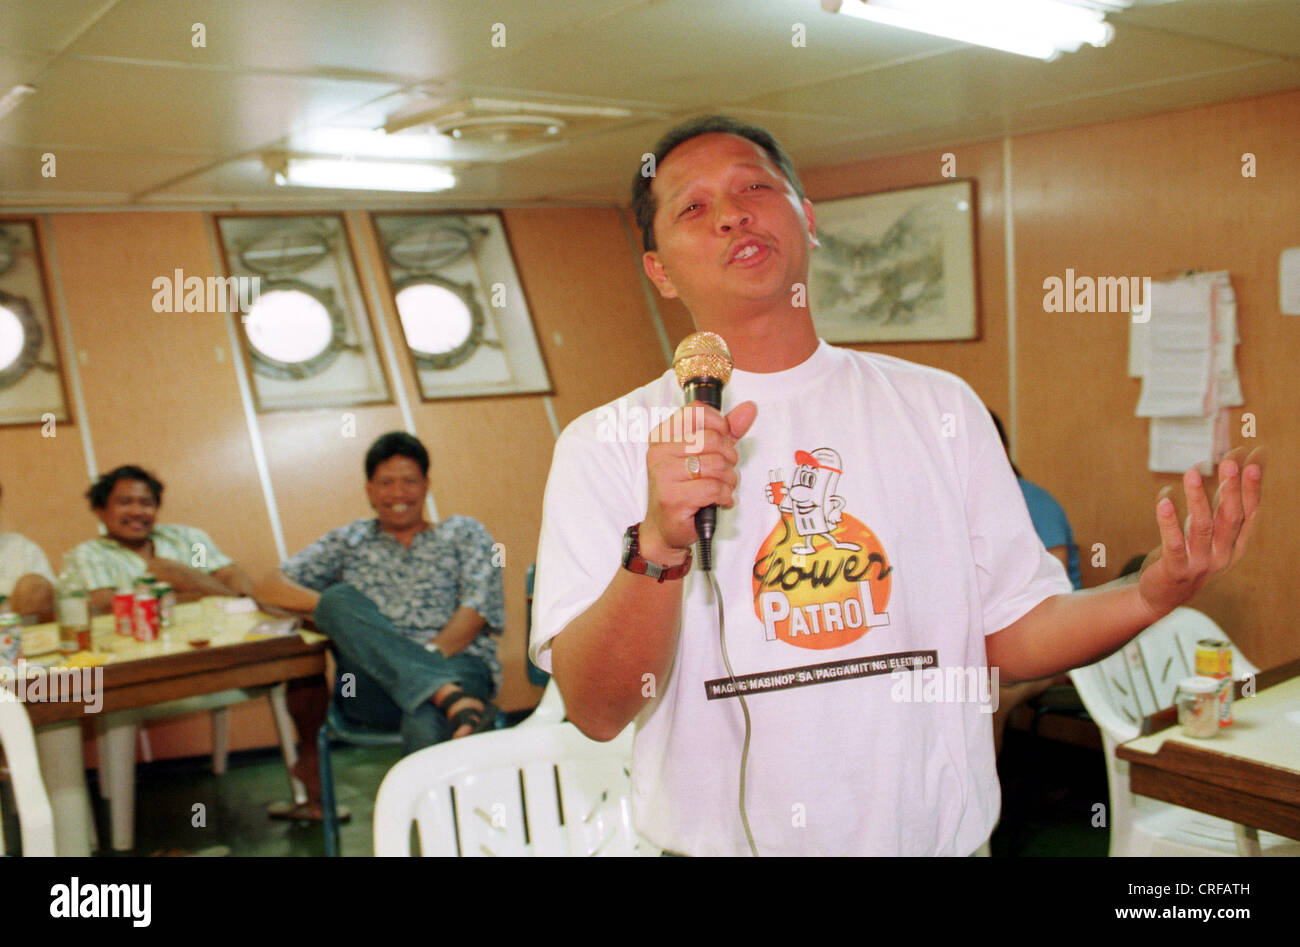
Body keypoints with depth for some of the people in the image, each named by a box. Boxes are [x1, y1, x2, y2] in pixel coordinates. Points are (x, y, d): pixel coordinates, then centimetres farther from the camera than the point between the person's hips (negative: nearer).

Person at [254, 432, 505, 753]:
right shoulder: (350, 540, 26)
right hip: (371, 684, 3)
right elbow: (269, 587, 17)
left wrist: (431, 653, -16)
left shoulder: (464, 533, 21)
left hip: (454, 662, -3)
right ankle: (451, 700, -44)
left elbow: (478, 606, 4)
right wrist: (331, 606, -5)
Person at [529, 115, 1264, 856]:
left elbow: (1012, 636, 1)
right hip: (722, 839, -2)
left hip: (938, 834, 3)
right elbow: (597, 711, -16)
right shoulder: (606, 444, -9)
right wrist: (658, 547, -31)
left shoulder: (940, 407, 0)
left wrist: (1154, 594, -15)